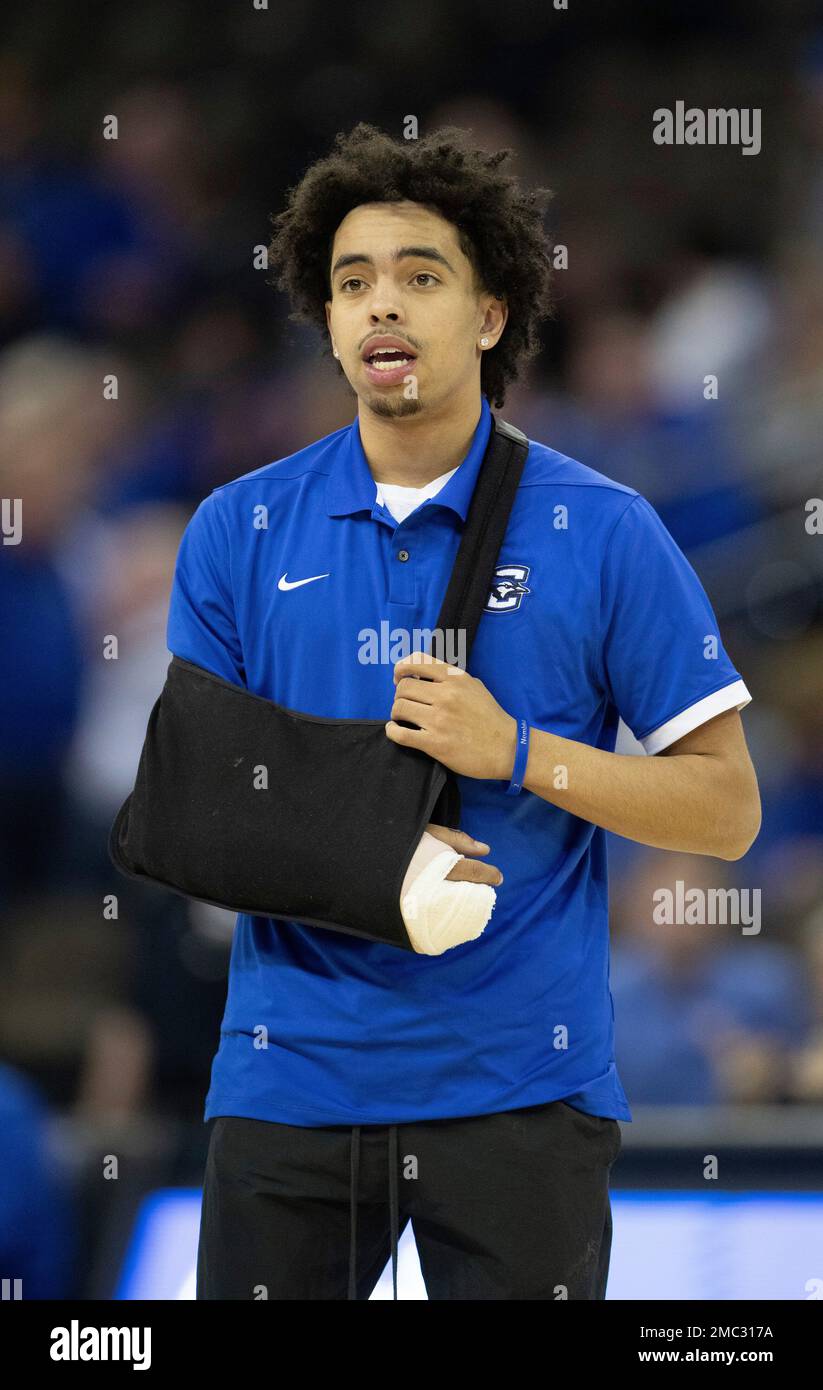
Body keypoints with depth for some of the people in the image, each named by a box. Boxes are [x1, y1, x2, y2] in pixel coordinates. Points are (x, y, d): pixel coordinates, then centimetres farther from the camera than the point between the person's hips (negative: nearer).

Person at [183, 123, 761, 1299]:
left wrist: (517, 752, -15)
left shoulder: (602, 533, -1)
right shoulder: (240, 531, 6)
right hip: (291, 1071, 2)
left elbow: (727, 807, -1)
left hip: (517, 1081, -2)